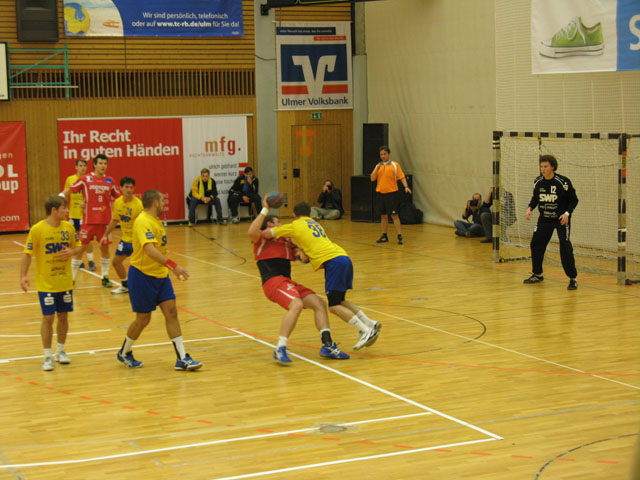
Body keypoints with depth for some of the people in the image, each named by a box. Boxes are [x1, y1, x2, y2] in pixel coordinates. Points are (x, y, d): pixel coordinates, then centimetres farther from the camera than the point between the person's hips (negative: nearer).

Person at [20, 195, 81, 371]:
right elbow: (27, 254, -10)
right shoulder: (37, 229, -14)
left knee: (63, 316, 11)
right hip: (46, 284, -4)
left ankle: (60, 351, 28)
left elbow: (77, 246, 11)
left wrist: (72, 252, -12)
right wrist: (23, 276, -20)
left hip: (65, 282, 4)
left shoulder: (69, 227, -1)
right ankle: (47, 356, 8)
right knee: (48, 318, -3)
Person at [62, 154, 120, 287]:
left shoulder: (110, 181, 5)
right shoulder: (85, 179, -3)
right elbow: (69, 190, 4)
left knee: (105, 247, 6)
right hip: (89, 220, -3)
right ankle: (71, 278, 9)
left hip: (105, 221, 3)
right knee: (80, 247, 0)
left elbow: (118, 197, 17)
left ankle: (105, 277, 18)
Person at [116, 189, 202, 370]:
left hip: (160, 274, 9)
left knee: (171, 312, -1)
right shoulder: (143, 222, -20)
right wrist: (173, 265, -42)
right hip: (142, 275, -8)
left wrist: (170, 267, 30)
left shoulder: (155, 221, 11)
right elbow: (149, 249, -34)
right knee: (143, 318, 1)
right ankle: (124, 353, 25)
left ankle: (182, 359, -3)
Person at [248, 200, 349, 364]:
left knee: (319, 303, -3)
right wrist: (265, 210, -14)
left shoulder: (284, 240, 29)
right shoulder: (262, 237, 6)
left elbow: (295, 251, 28)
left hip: (288, 282, 9)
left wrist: (300, 252, 4)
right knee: (296, 305, -32)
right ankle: (280, 349, -34)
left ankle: (327, 345, -8)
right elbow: (251, 232, -16)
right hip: (273, 281, -9)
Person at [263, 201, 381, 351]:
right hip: (344, 258, 8)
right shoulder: (314, 223, 29)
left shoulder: (295, 225, 9)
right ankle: (370, 324, 12)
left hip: (333, 261, -8)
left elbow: (266, 234, 9)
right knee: (339, 301, 20)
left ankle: (366, 331, -12)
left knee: (334, 306, -4)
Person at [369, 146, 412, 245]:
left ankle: (399, 236, -7)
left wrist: (406, 186, -19)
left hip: (391, 193, -4)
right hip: (380, 193, 4)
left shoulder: (395, 165, 0)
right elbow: (372, 179, 4)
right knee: (383, 216, 9)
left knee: (394, 215, -8)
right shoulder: (378, 166, 11)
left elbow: (401, 177, -3)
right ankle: (384, 236, 18)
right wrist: (377, 169, -11)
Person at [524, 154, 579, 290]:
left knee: (565, 246, -15)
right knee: (536, 244, 7)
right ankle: (537, 275, 26)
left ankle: (572, 278, -8)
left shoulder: (563, 182, -16)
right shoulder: (538, 182, -2)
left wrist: (567, 213, -22)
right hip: (544, 218, 5)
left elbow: (573, 200, -9)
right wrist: (530, 208, -4)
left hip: (561, 219, -5)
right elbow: (535, 198, 14)